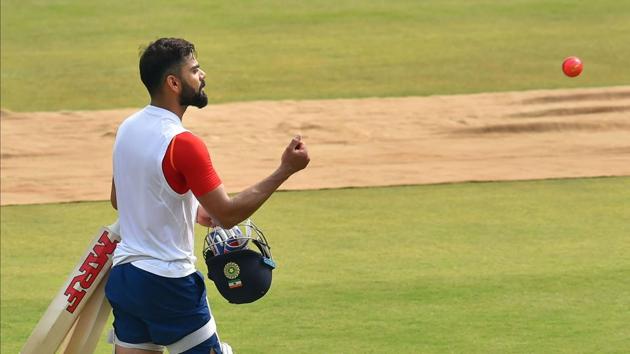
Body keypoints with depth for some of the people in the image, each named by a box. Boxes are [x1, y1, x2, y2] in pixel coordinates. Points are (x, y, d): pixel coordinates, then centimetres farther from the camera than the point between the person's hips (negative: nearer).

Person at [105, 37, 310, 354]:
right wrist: (285, 170, -14)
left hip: (124, 276, 8)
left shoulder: (127, 129, 7)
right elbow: (227, 214, -17)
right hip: (168, 284, -8)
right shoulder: (183, 144, -19)